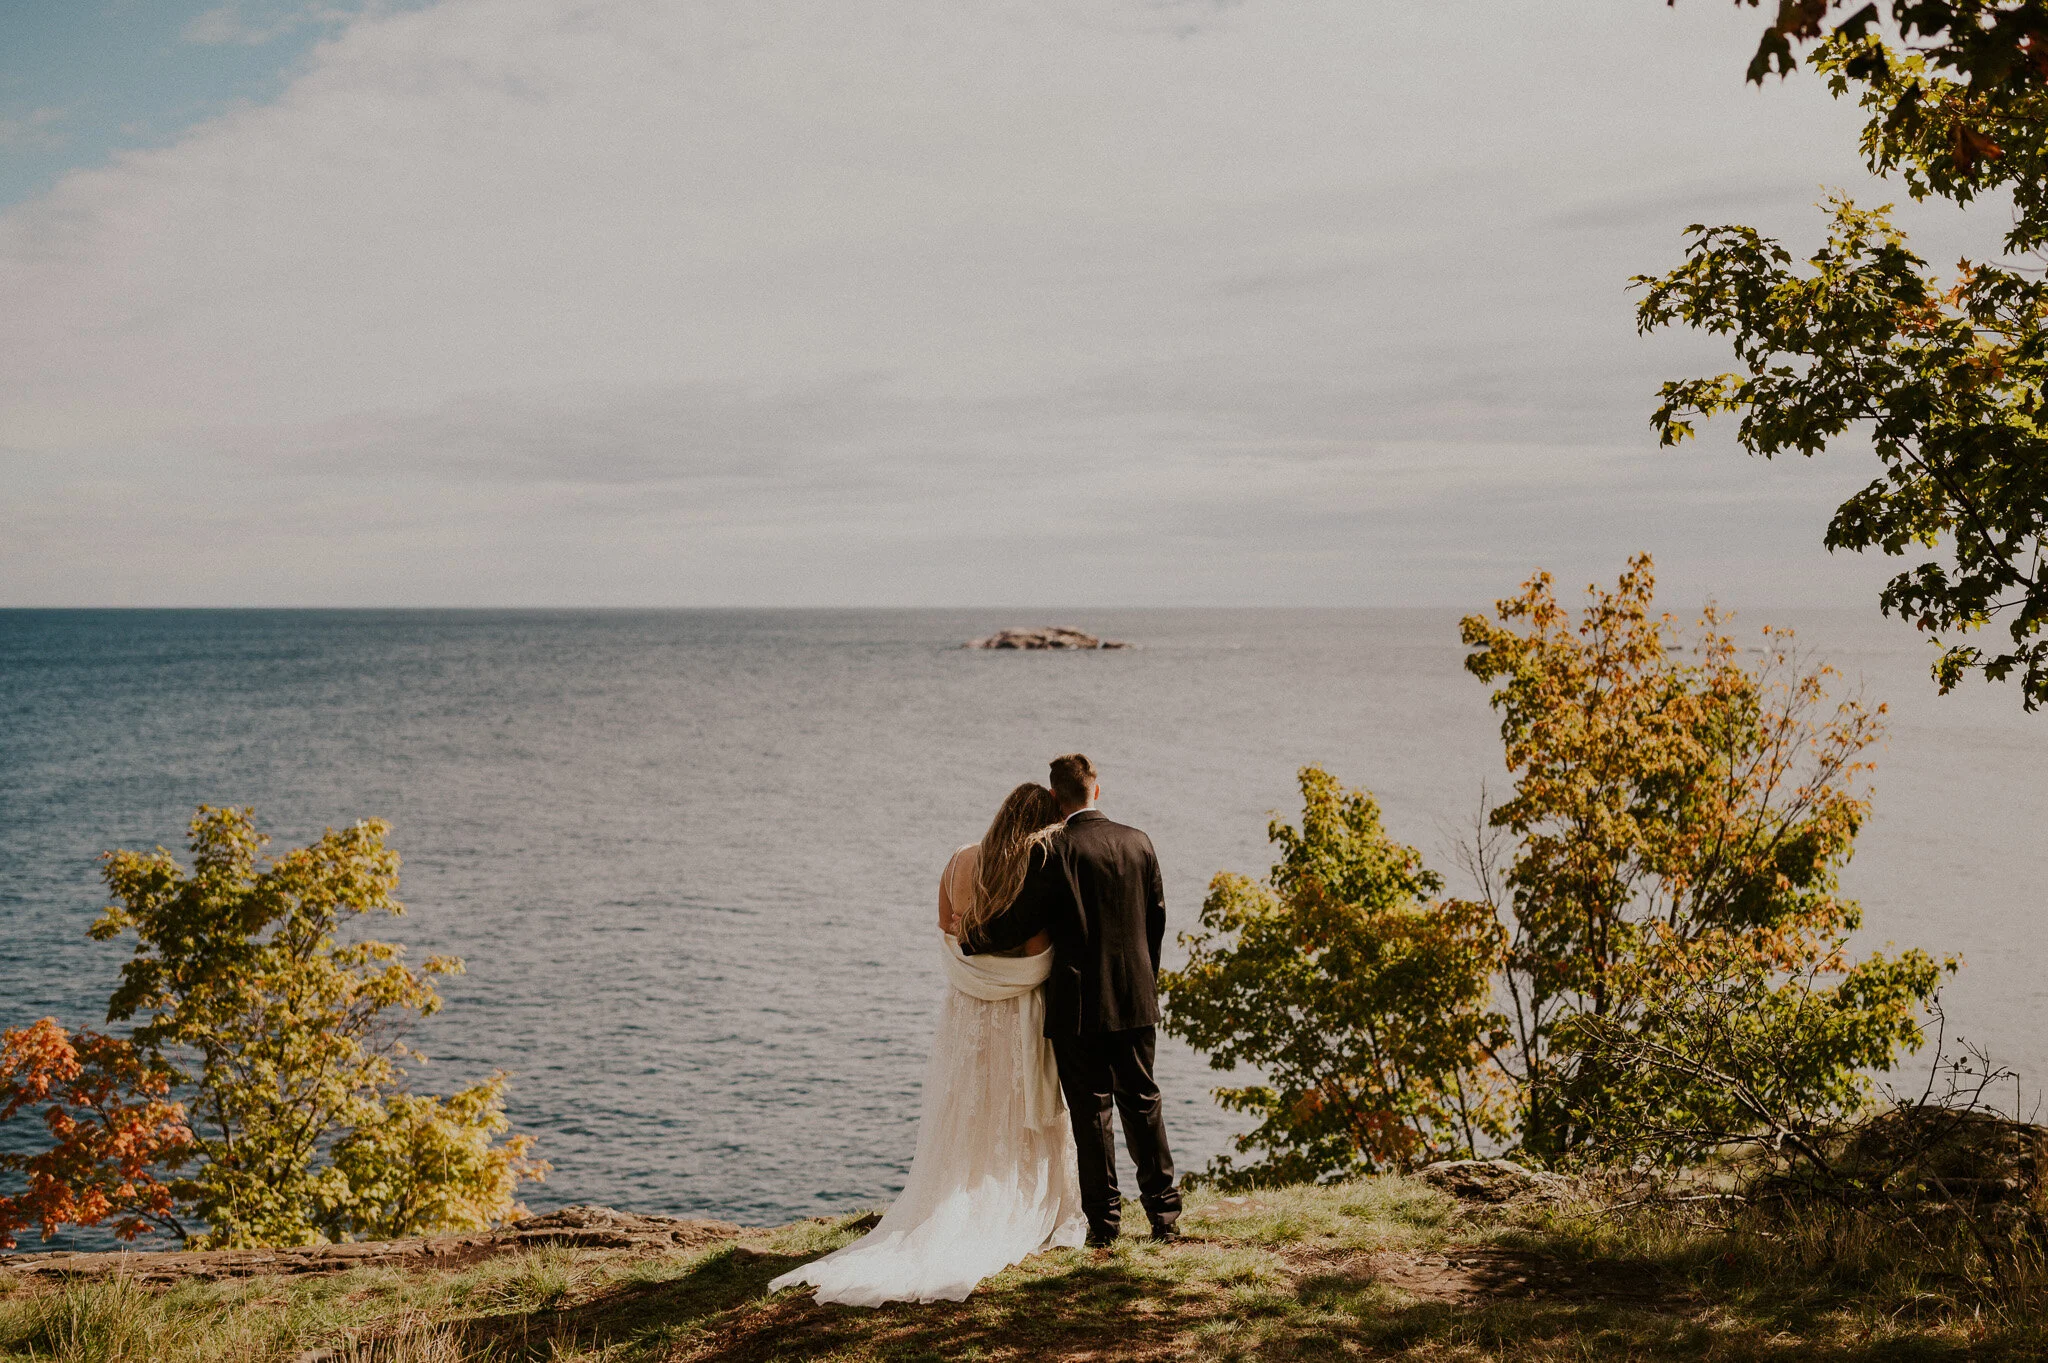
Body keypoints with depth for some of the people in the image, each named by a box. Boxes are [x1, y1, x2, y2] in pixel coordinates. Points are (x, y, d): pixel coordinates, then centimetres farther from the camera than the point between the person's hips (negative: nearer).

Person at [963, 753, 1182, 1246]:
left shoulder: (1053, 852, -14)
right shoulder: (1139, 842, 2)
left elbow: (1019, 924, -12)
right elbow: (1156, 918, 9)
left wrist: (968, 938, 6)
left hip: (1078, 1003, -4)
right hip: (1135, 1000, 4)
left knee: (1091, 1110, 5)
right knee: (1142, 1102, 14)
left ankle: (1104, 1219, 10)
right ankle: (1165, 1213, 17)